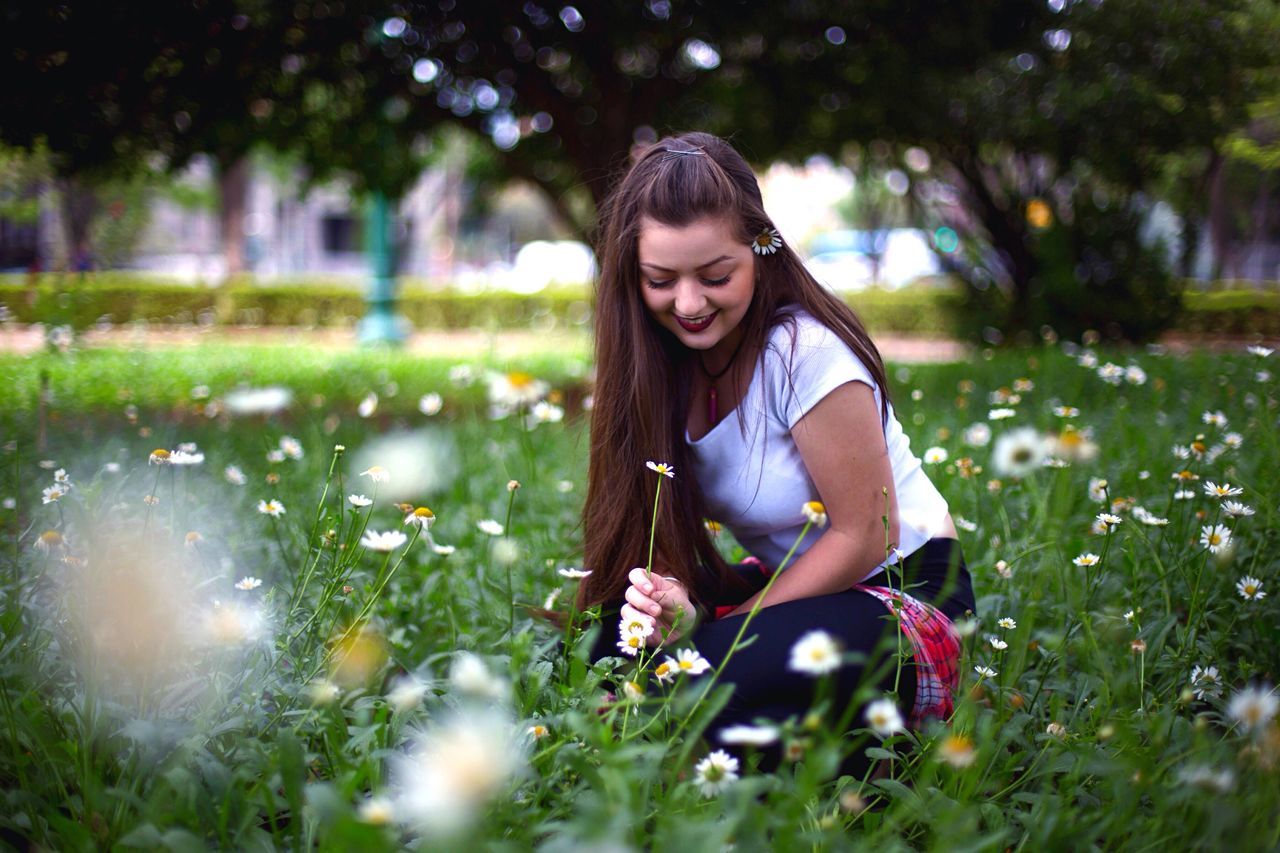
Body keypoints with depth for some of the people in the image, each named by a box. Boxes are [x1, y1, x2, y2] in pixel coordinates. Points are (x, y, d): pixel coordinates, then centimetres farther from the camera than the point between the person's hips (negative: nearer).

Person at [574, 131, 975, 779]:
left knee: (715, 673, -33)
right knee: (608, 647, -18)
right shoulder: (658, 360, -4)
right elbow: (657, 527, -1)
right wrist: (672, 598, -25)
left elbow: (862, 537, -17)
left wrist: (715, 629, -18)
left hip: (902, 595, -6)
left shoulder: (805, 354, -23)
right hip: (786, 581, 6)